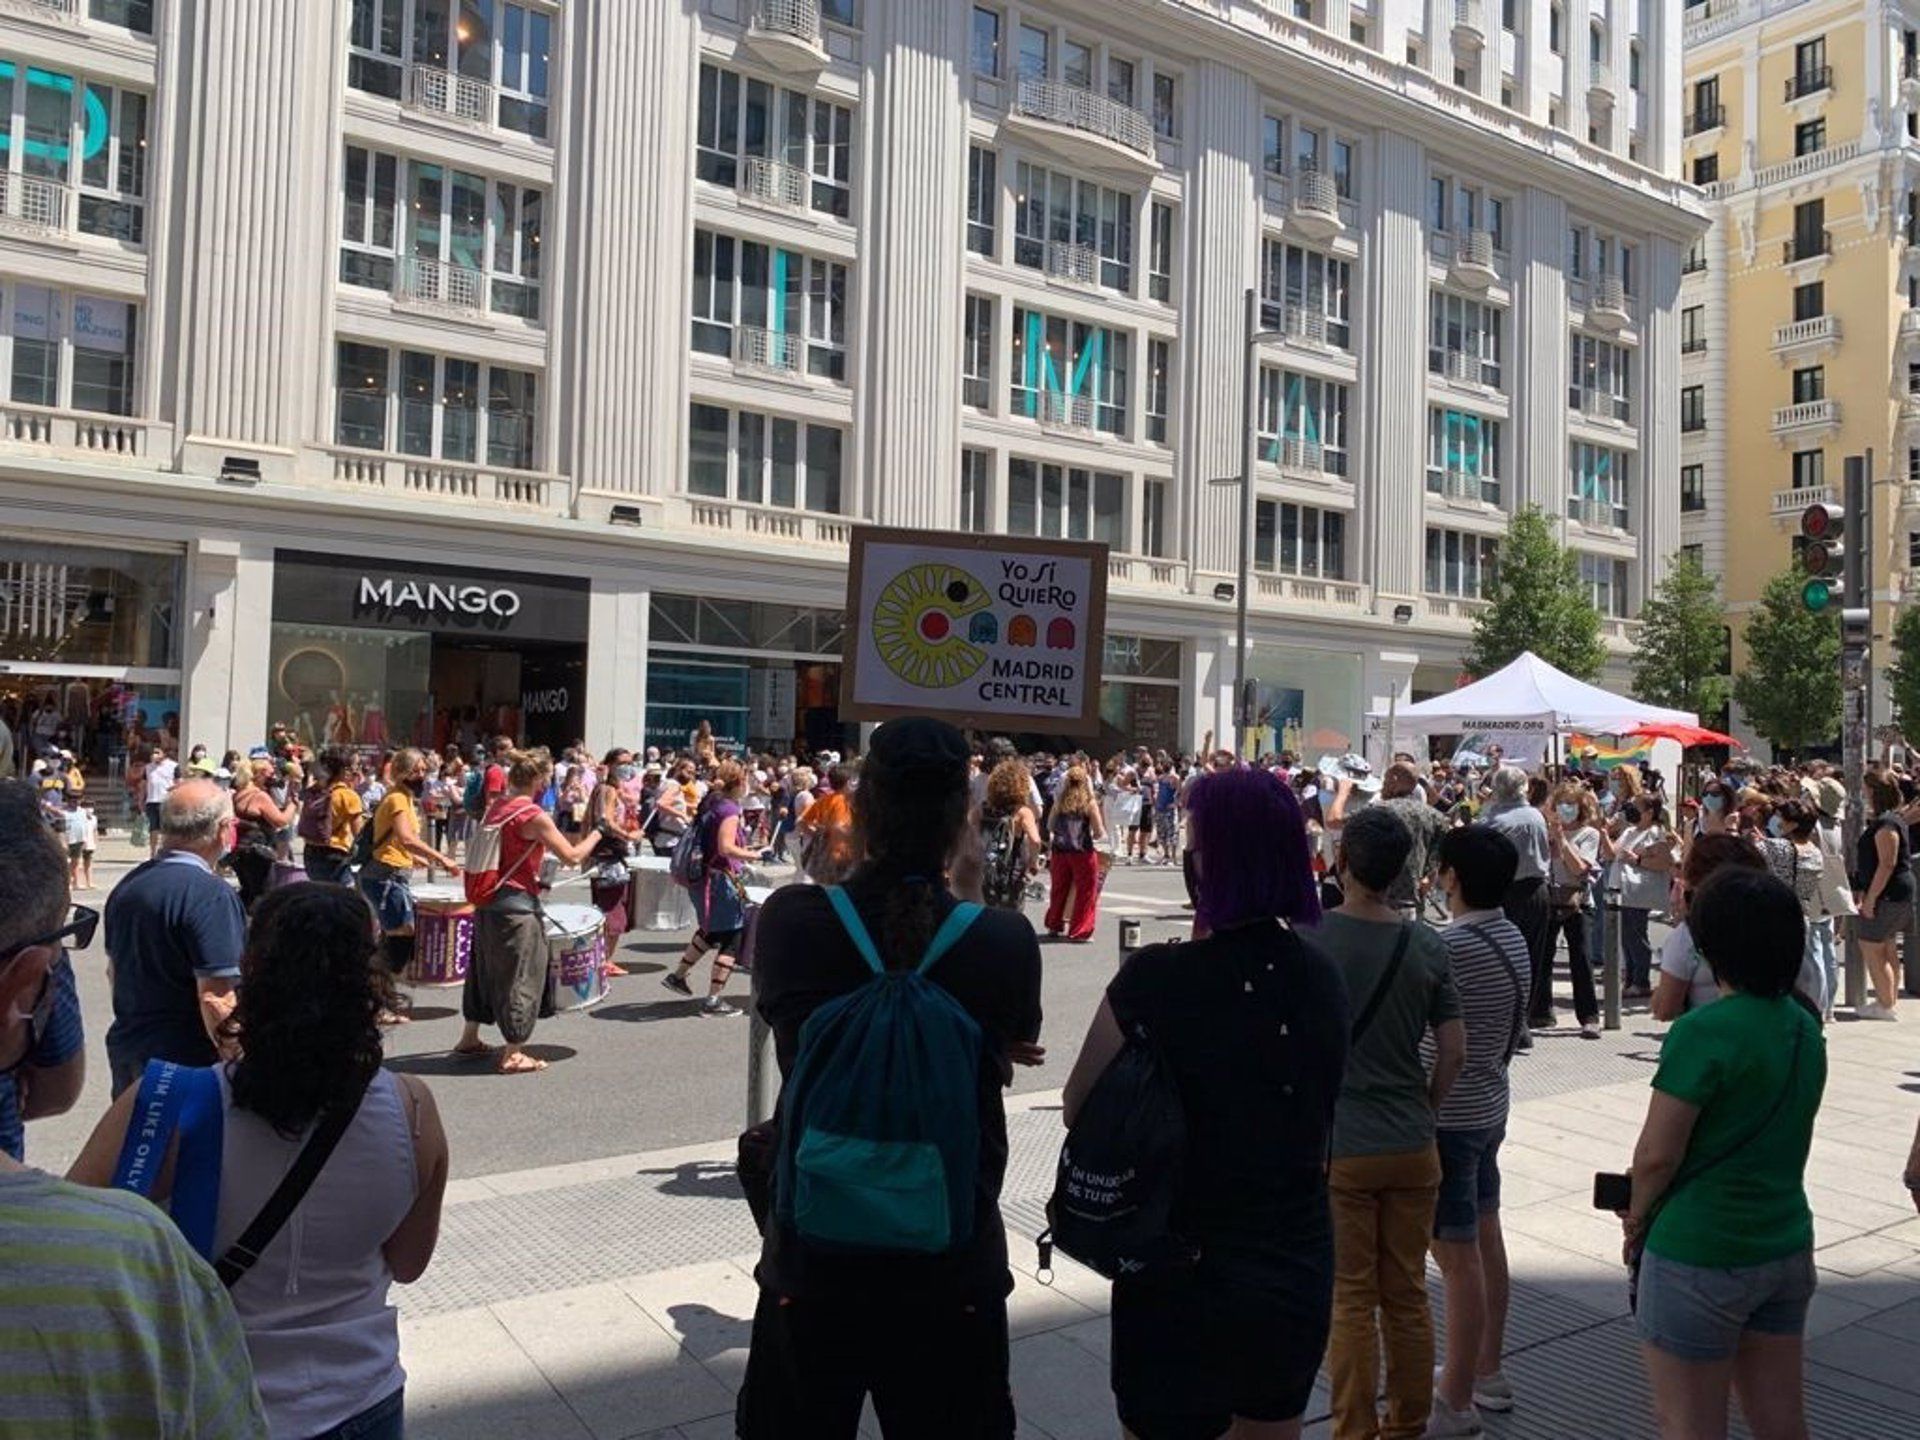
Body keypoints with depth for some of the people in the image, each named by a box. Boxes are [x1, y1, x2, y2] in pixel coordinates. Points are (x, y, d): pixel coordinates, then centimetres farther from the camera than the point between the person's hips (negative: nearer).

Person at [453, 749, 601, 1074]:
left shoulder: (496, 807, 7)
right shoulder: (534, 816, -17)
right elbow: (572, 856, -15)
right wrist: (593, 836, 2)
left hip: (487, 902, 8)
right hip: (517, 905, -8)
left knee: (485, 967, 21)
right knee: (520, 975, 2)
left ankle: (469, 1038, 35)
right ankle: (512, 1055, 9)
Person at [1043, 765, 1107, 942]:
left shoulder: (1059, 801, 0)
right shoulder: (1090, 803, -10)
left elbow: (1049, 826, 8)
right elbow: (1099, 833, -11)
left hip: (1060, 851, 4)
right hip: (1083, 853, -4)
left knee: (1059, 889, 19)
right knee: (1085, 892, 7)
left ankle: (1054, 926, 31)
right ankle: (1080, 931, 7)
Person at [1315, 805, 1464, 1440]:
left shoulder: (1310, 937, -12)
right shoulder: (1427, 946, -2)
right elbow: (1453, 1053, 0)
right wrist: (1421, 1111, 13)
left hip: (1338, 1149, -3)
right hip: (1412, 1149, 4)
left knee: (1351, 1301, 7)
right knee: (1408, 1297, 16)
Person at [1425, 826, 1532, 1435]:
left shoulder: (1452, 945, -25)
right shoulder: (1514, 938, 4)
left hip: (1448, 1116, -10)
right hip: (1490, 1105, 10)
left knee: (1457, 1255, -1)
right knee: (1485, 1238, 19)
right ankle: (1487, 1371, 33)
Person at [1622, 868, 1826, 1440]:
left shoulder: (1704, 1031, -22)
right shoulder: (1805, 1028, 3)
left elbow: (1657, 1153, -20)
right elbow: (1790, 1132, 12)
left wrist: (1637, 1216, -1)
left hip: (1700, 1258, -7)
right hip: (1787, 1247, 7)